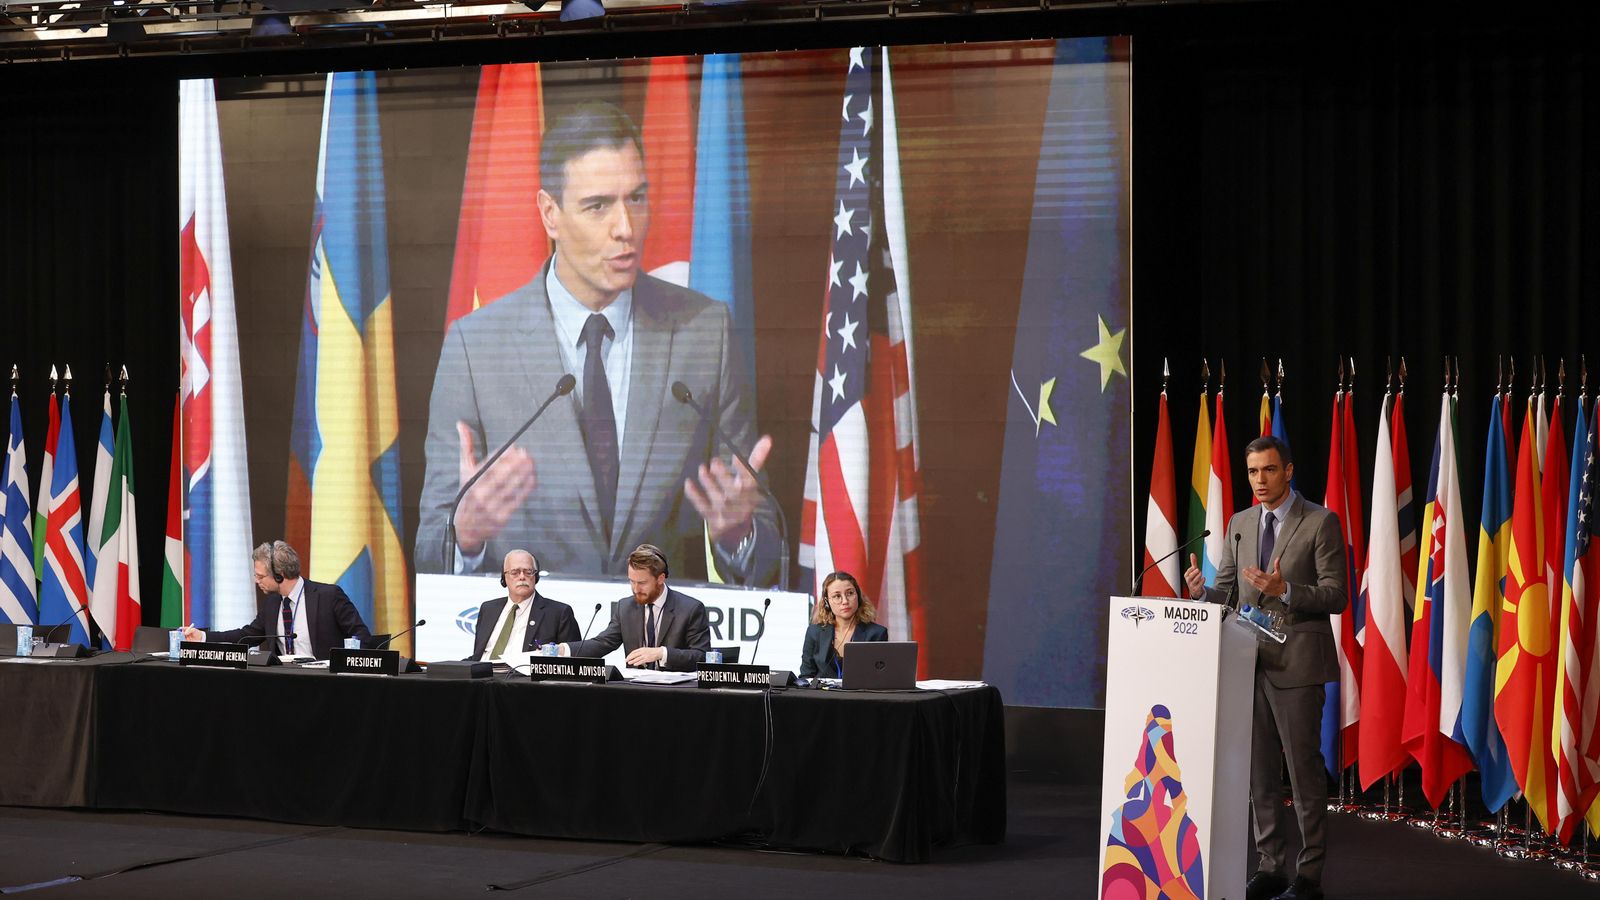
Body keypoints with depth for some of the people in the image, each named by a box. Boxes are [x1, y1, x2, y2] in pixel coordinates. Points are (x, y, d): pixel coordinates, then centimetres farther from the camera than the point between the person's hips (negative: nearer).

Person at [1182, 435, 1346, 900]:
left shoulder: (1320, 523, -5)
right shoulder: (1240, 524, 13)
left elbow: (1336, 595, -9)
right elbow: (1226, 590, 14)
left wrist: (1285, 591, -24)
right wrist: (1203, 591, -9)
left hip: (1296, 663, -6)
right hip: (1249, 661, 6)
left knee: (1303, 767, -3)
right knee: (1259, 769, 9)